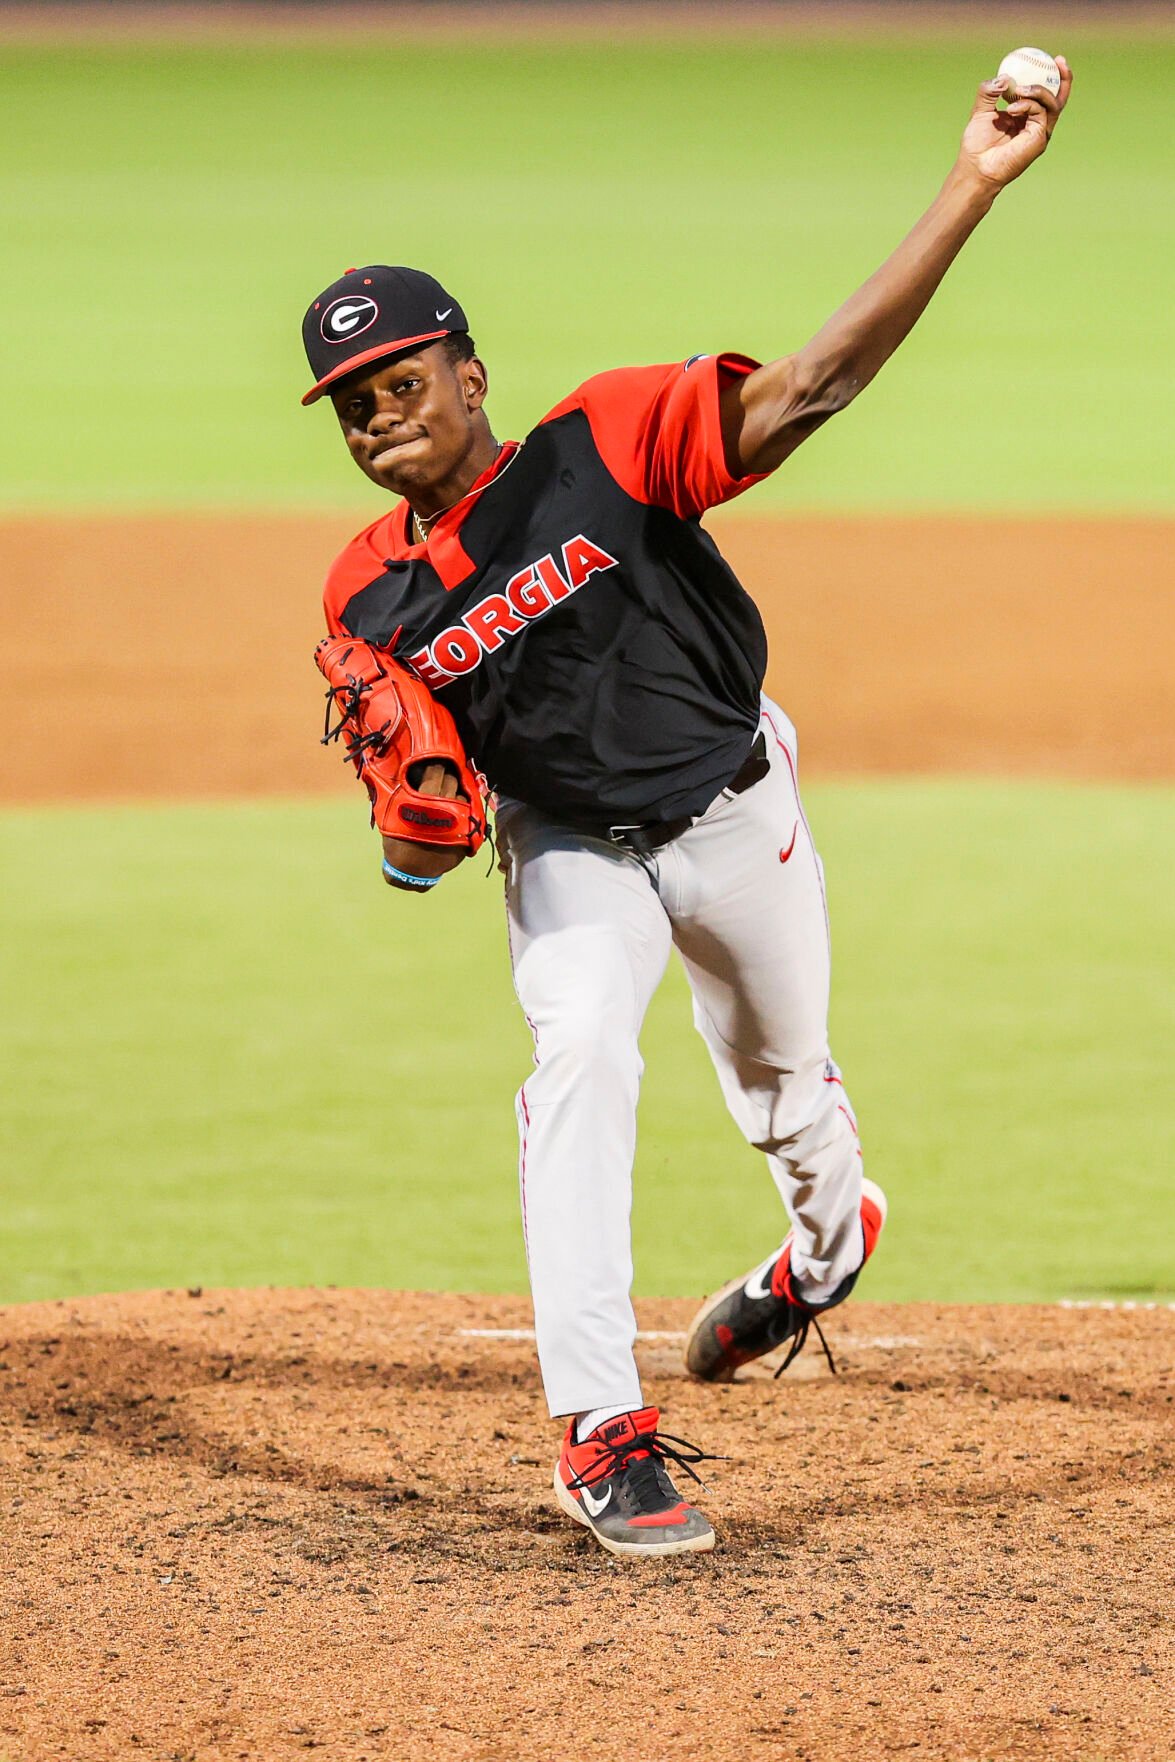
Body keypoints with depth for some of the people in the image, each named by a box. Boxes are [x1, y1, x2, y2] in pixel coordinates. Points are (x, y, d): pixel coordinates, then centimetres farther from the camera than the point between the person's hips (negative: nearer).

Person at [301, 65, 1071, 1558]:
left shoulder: (606, 445, -23)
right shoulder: (370, 601, -11)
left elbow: (815, 382, -34)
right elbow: (424, 803, 0)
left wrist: (972, 188, -45)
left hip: (735, 815, -1)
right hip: (570, 851, 1)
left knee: (781, 1083, 19)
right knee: (579, 1057, -25)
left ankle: (831, 1234, 58)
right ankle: (599, 1435, -23)